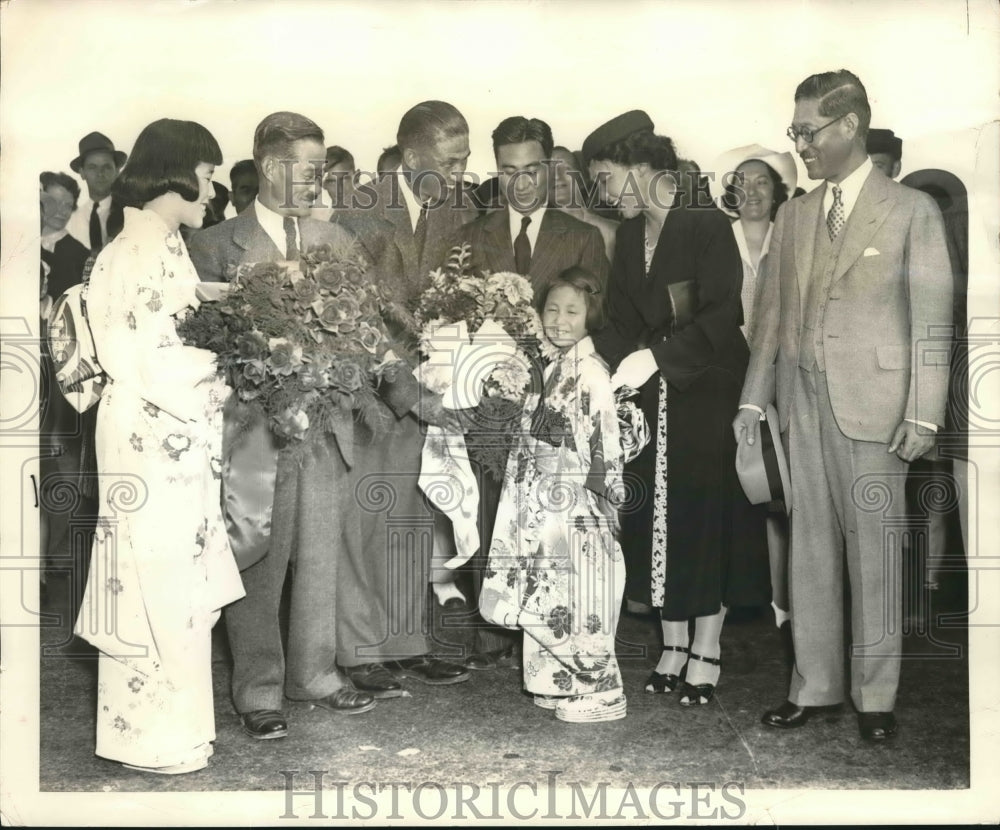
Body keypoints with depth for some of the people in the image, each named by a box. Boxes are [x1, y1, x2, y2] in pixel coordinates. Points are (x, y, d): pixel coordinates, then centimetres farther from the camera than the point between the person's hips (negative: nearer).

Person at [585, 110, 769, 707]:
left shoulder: (708, 227, -11)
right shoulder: (629, 237, 9)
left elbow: (721, 317, -19)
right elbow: (622, 322, 7)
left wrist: (658, 356, -28)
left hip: (710, 394, -6)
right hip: (653, 398, 6)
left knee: (708, 518, 1)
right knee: (660, 521, 7)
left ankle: (706, 652, 12)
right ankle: (673, 645, 18)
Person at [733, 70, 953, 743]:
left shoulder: (912, 210, -1)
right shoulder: (794, 215, 13)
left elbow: (932, 316, -5)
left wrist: (924, 413, -10)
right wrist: (753, 399, 9)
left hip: (873, 397, -5)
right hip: (804, 396, 5)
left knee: (874, 547, 0)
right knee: (810, 543, 8)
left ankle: (875, 695, 12)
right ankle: (815, 686, 18)